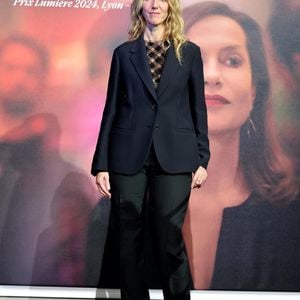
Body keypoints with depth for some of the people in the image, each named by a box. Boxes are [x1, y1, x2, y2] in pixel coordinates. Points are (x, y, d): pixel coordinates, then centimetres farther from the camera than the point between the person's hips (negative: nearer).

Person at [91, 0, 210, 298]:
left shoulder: (189, 52, 8)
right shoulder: (124, 52, 9)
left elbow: (198, 107, 8)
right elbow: (112, 108, 7)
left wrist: (202, 158, 1)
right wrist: (101, 163, 3)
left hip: (174, 157, -1)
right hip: (129, 156, 1)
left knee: (170, 239, 0)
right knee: (129, 239, 6)